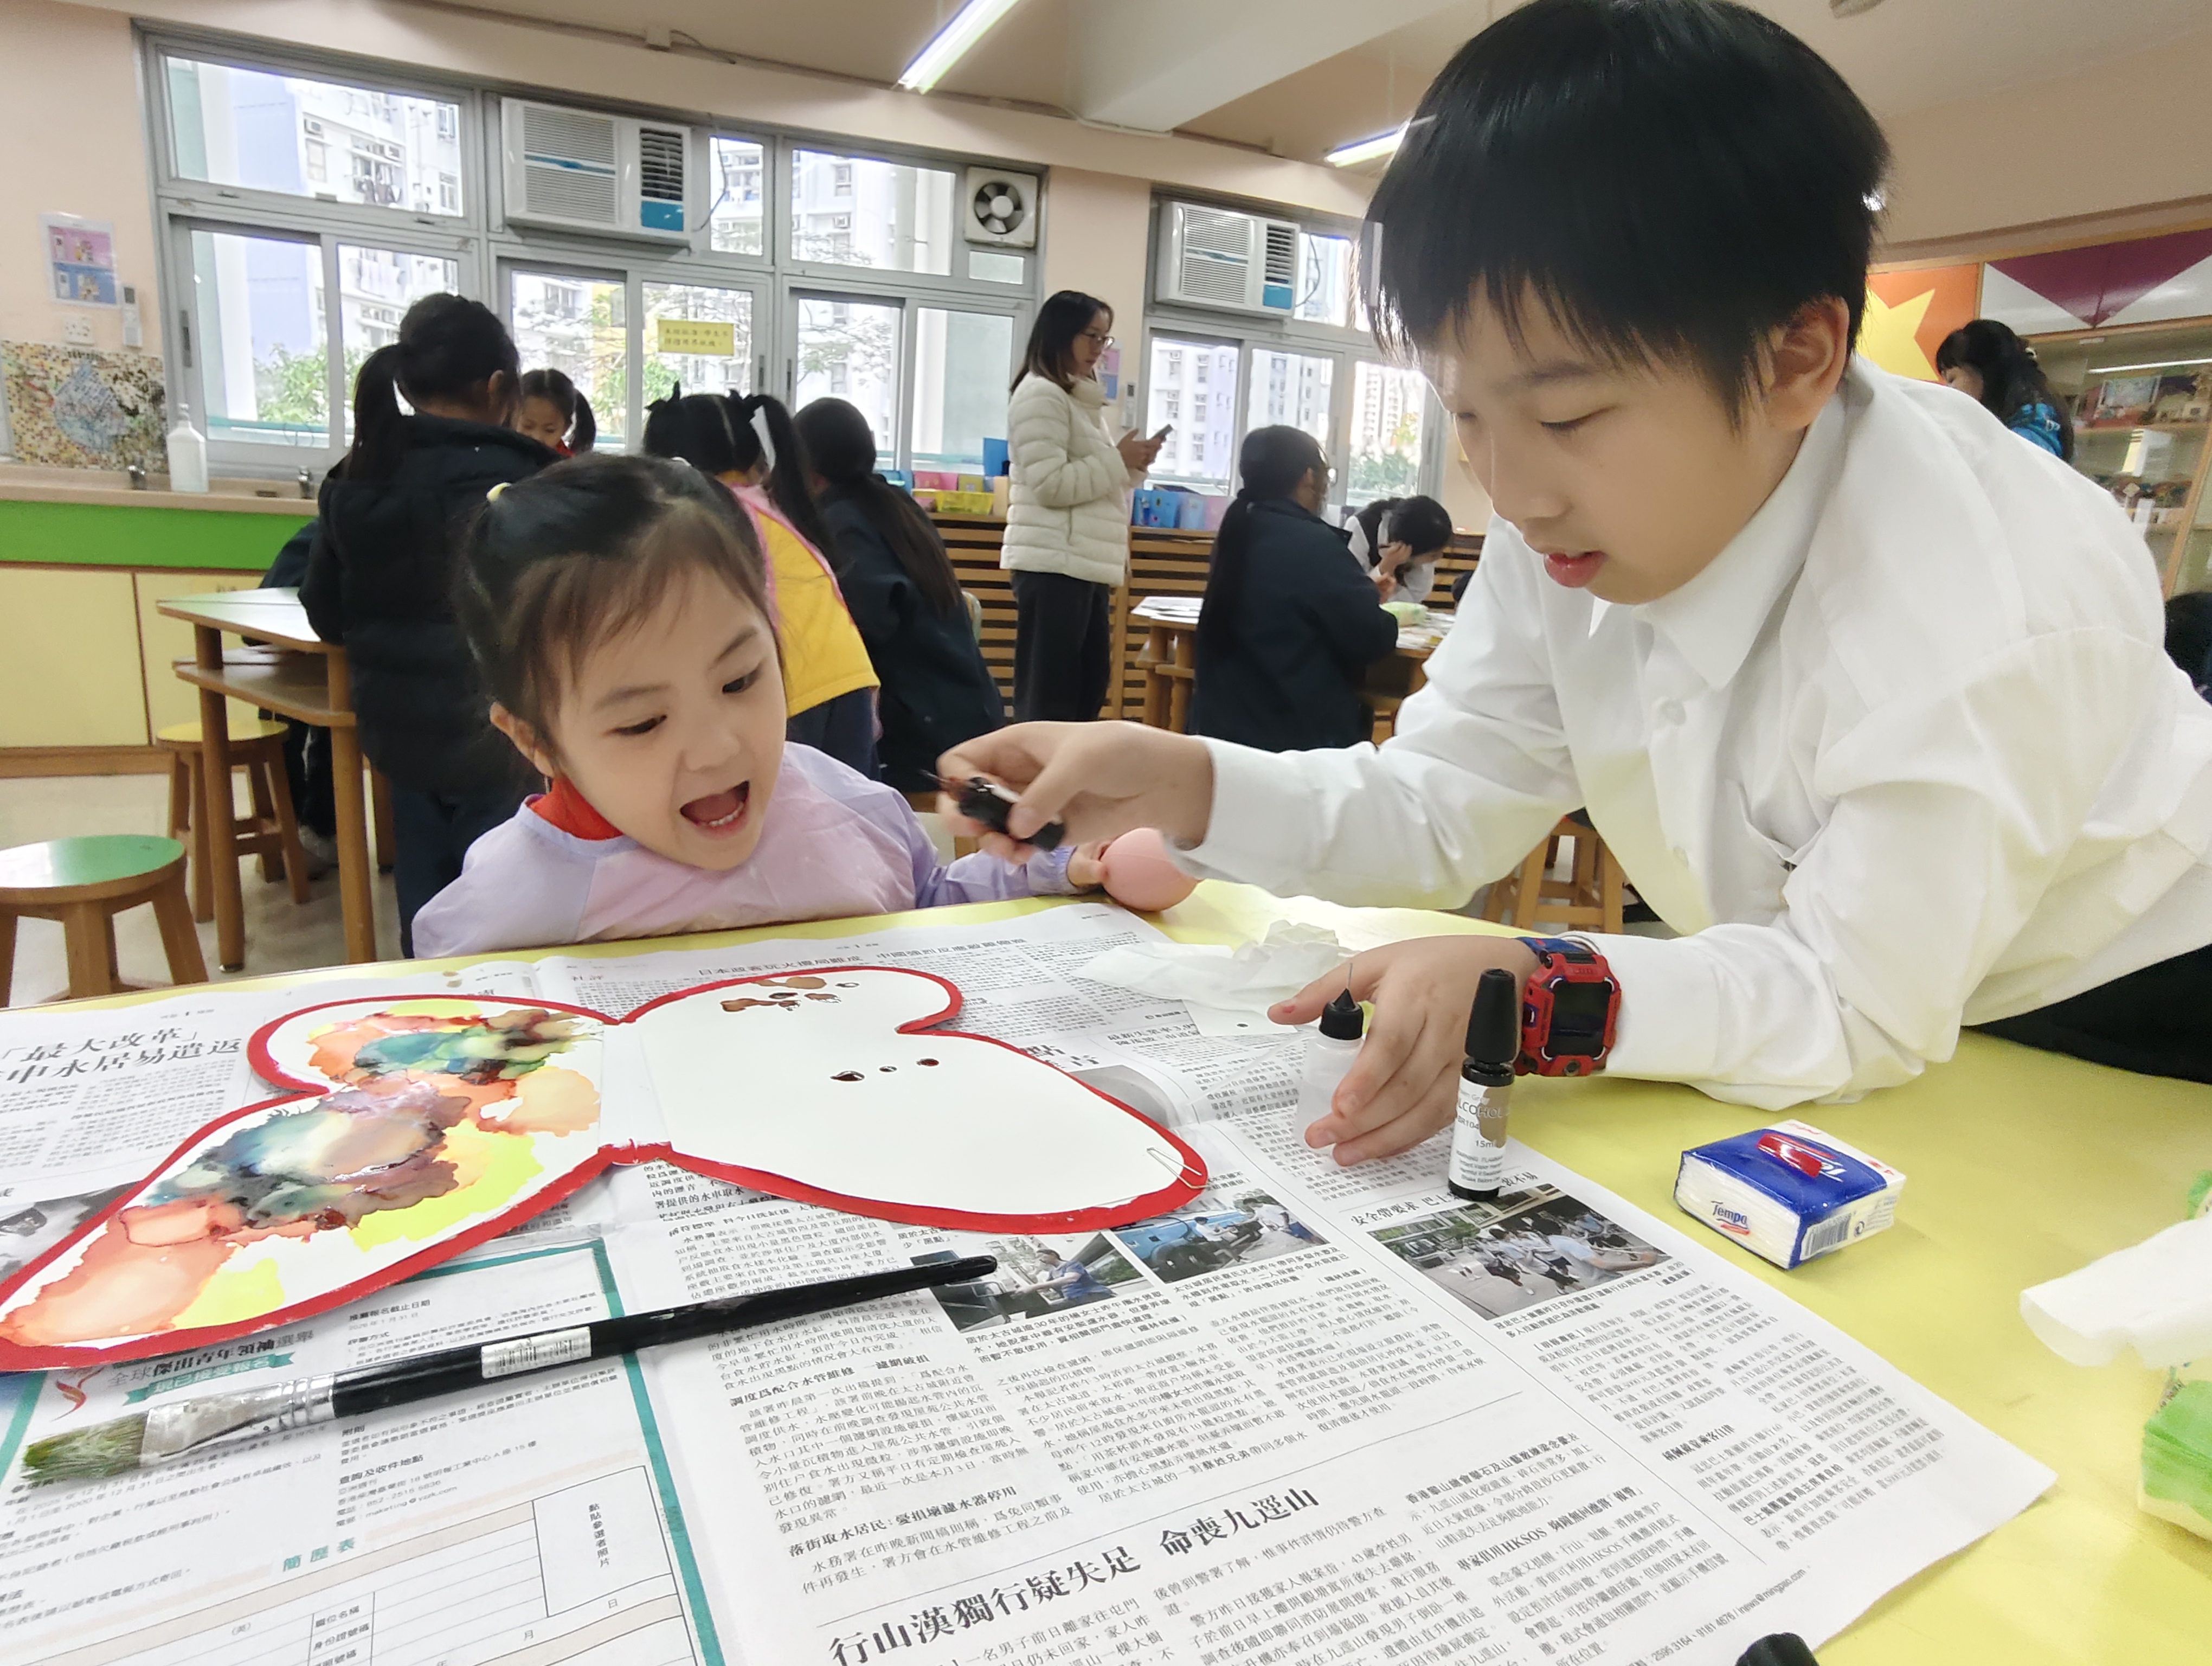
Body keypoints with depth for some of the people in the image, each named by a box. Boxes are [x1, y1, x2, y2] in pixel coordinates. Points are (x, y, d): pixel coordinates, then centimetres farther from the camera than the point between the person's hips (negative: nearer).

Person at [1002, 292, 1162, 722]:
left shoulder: (1082, 399, 22)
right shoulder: (1040, 395, -9)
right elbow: (1050, 485, -17)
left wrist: (1131, 467, 8)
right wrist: (1118, 461, -11)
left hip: (1086, 567, 10)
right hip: (1053, 565, -10)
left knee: (1088, 690, 11)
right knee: (1047, 696, -8)